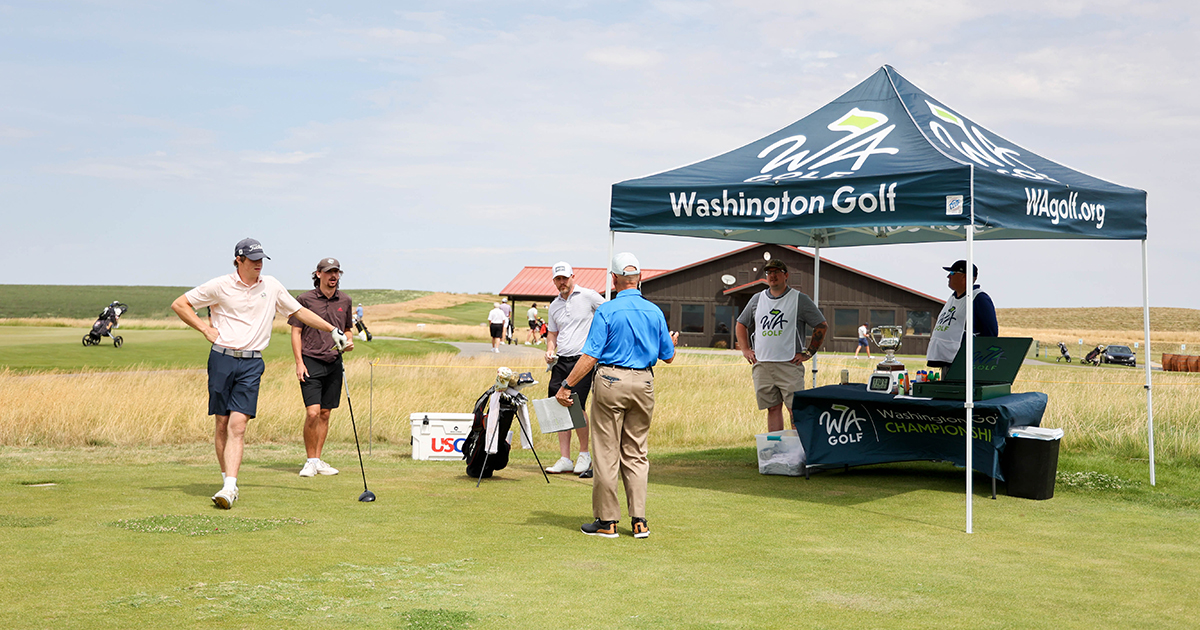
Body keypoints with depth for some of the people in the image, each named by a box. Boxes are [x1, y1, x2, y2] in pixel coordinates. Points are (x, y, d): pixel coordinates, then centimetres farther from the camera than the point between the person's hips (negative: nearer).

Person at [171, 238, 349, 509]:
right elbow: (179, 304, 7)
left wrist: (333, 330, 20)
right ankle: (228, 481, 17)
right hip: (222, 358, -1)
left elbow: (299, 311, 21)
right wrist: (205, 328, -1)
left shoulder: (271, 286, 10)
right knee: (222, 424, 4)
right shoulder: (220, 286, 1)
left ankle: (230, 487, -17)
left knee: (238, 424, -12)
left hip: (251, 364, 1)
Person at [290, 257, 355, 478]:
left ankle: (318, 460, 16)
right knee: (313, 412, -13)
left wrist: (348, 342, 0)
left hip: (334, 363, 4)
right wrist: (299, 362, -9)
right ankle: (310, 461, 0)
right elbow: (296, 332, -1)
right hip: (311, 362, -4)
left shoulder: (344, 300, 10)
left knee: (325, 413, 8)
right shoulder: (305, 299, -3)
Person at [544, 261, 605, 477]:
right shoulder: (554, 306, 15)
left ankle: (585, 455, 2)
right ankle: (565, 459, 8)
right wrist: (550, 351, 3)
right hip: (560, 362, 5)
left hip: (583, 359, -5)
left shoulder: (588, 296, -1)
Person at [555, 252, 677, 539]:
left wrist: (566, 386, -9)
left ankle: (607, 521, 6)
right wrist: (672, 342, 34)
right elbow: (668, 356, 12)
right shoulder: (654, 311, 5)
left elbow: (590, 356, -14)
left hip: (611, 380, -4)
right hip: (643, 384, 4)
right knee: (636, 453, 12)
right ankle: (639, 520, 8)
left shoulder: (606, 311, -9)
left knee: (606, 454, 3)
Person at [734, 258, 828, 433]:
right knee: (773, 408, 5)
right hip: (762, 365, 4)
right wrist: (745, 349, 15)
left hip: (790, 365, -4)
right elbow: (741, 324, 27)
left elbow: (822, 326, 4)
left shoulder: (800, 300, 2)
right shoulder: (757, 299, 14)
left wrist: (808, 353, -1)